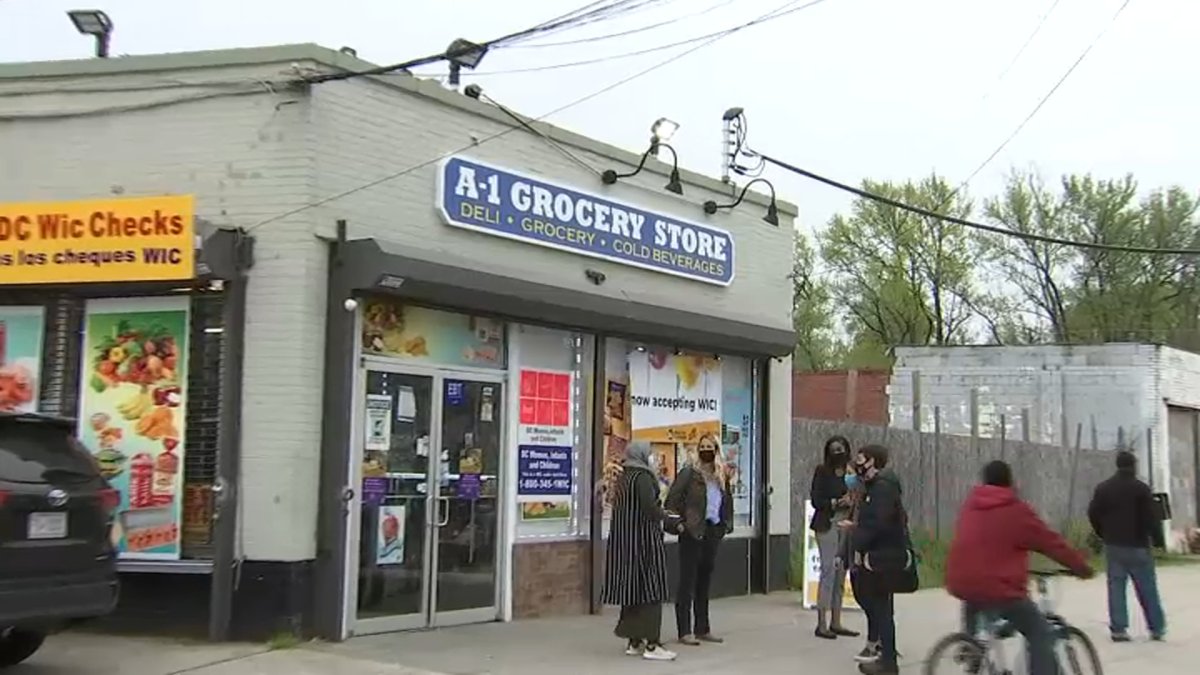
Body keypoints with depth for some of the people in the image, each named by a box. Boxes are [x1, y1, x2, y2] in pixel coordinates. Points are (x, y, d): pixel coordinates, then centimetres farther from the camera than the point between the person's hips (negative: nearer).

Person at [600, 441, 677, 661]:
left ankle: (634, 641, 16)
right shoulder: (643, 477, -13)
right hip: (644, 539, -9)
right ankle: (652, 644, -5)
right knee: (650, 589, -5)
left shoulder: (623, 477, 14)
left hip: (625, 540, 9)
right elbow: (649, 507, -23)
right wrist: (666, 516, -5)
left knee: (632, 588, 12)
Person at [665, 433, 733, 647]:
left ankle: (703, 629, 22)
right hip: (692, 532, -6)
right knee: (688, 581, -2)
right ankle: (684, 631, 2)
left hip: (713, 531, 6)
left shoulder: (721, 476, 12)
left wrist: (726, 524, 13)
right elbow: (673, 499, -10)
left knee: (705, 581, 14)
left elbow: (727, 501, 22)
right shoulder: (689, 473, -7)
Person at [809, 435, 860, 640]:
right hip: (828, 525, -5)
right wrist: (837, 502, -17)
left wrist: (853, 501, -9)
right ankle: (821, 624, -6)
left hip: (846, 524, 5)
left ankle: (836, 623, 14)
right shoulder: (822, 471, -2)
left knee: (841, 572, 7)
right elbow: (815, 500, -7)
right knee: (828, 570, -9)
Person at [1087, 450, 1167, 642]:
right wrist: (1157, 535, 2)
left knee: (1116, 586, 5)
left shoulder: (1103, 488, 4)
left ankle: (1118, 628, 0)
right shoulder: (1141, 488, -10)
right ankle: (1157, 628, 11)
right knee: (1147, 588, 6)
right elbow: (1150, 517, -14)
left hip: (1113, 546, 3)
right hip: (1137, 545, -3)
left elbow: (1093, 514, 4)